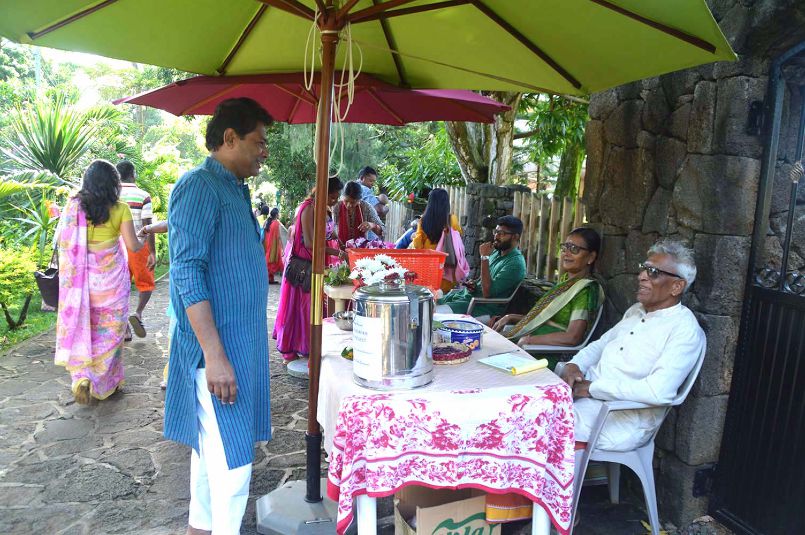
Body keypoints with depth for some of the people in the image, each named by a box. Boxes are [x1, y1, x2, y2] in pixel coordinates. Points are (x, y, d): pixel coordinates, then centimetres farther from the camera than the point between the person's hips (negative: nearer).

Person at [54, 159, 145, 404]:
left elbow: (61, 239, 3)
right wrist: (143, 241, 11)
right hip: (110, 275, -2)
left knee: (82, 325, 13)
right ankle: (107, 381, 19)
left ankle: (82, 376, -2)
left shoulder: (73, 205, -1)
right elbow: (132, 245, -10)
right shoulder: (120, 209, -8)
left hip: (80, 276, 2)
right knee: (109, 328, 9)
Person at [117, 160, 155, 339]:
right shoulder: (143, 196, -9)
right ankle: (138, 313, -12)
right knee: (146, 284, 11)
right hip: (139, 246, -3)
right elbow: (148, 226, -13)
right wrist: (153, 253, -12)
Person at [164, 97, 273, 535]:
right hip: (219, 348, -10)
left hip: (240, 342, 10)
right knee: (232, 458, -3)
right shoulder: (200, 187, -14)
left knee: (211, 449, 19)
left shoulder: (233, 188, 15)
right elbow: (187, 273, -21)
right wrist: (215, 354, -25)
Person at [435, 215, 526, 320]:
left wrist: (484, 257, -23)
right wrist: (474, 283, -1)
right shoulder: (497, 252, 8)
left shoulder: (515, 263, -20)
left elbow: (487, 292, -25)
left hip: (485, 307, -9)